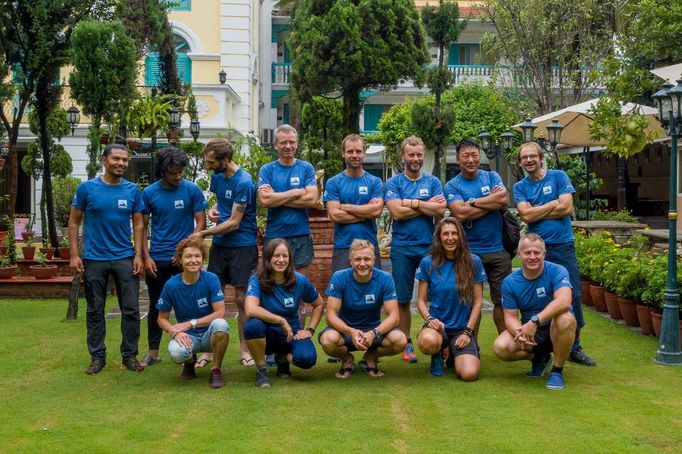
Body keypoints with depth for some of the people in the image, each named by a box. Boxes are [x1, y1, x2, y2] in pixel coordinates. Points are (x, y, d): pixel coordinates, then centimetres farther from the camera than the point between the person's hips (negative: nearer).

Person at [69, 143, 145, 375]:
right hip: (94, 259, -1)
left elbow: (138, 224, 6)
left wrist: (138, 255, -4)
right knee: (95, 310, 8)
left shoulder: (132, 190, 2)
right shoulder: (87, 188, -3)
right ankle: (97, 356, 18)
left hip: (125, 258, 1)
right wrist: (74, 255, -5)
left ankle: (130, 355, 13)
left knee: (131, 310, 1)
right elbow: (74, 222, 2)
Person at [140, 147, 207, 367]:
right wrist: (146, 257, -3)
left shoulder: (192, 190, -4)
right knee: (156, 306, 9)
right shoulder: (149, 193, -1)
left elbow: (201, 222, -2)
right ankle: (153, 353, 17)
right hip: (157, 259, 1)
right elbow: (142, 226, 4)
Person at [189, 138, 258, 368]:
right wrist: (212, 210, 2)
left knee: (242, 299, 0)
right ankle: (208, 349, 8)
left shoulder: (243, 182, -17)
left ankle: (244, 350, 12)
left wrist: (203, 234, -11)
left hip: (243, 246, -6)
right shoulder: (217, 177, 7)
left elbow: (234, 222, -16)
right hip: (219, 244, 6)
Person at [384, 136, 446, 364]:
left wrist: (412, 203, -9)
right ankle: (406, 344, 14)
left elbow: (440, 210, -6)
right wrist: (427, 205, -7)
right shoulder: (393, 183, 4)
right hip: (402, 248, -1)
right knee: (403, 299, 4)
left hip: (429, 246, 1)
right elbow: (396, 212, -11)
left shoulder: (433, 182, 9)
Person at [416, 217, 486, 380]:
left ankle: (455, 355, 15)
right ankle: (438, 355, 2)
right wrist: (429, 319, -15)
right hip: (438, 325, -1)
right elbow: (421, 300, 4)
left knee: (469, 373, -23)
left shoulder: (473, 262, -1)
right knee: (428, 341, -39)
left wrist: (468, 331, -6)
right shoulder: (428, 263, 0)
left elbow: (478, 301, 2)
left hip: (463, 328, 1)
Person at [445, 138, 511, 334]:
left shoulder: (491, 177, 8)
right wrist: (491, 202, -9)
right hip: (469, 251, -2)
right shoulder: (452, 186, 1)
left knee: (503, 299, 5)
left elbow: (504, 198, -10)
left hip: (498, 249, 2)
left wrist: (472, 202, -9)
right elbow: (461, 213, -16)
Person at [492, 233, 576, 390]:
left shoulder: (556, 271, -17)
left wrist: (535, 321, -44)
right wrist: (519, 333, -31)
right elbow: (510, 316, -6)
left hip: (556, 330, -3)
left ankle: (557, 370, -15)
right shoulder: (510, 282, -5)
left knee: (565, 319, -38)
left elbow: (564, 301, -35)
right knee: (500, 347, -24)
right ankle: (539, 357, 9)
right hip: (529, 331, 3)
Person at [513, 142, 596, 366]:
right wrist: (554, 204, -7)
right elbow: (526, 215, -9)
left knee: (573, 297, -1)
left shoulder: (559, 177, 3)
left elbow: (567, 208, -9)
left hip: (563, 245, -1)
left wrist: (536, 212, -6)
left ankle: (575, 348, 11)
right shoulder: (520, 187, 7)